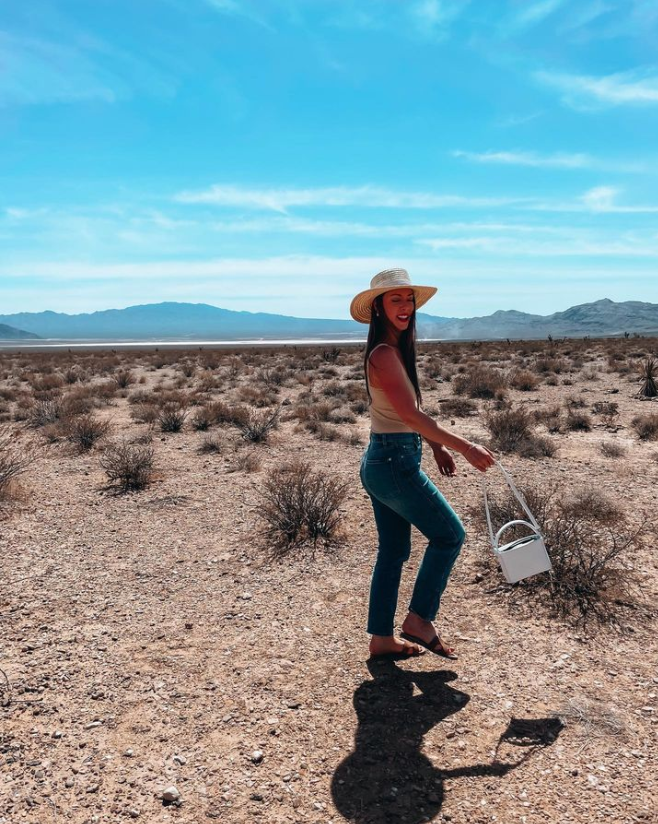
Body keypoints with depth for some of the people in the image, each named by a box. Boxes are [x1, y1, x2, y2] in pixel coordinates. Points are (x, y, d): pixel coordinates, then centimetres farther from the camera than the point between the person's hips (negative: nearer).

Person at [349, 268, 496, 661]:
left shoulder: (395, 350, 13)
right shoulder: (384, 354, -18)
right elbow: (412, 415, -23)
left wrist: (437, 447, 17)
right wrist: (464, 447, -21)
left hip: (383, 462, 10)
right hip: (394, 462, -10)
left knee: (393, 551, 15)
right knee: (449, 534, 4)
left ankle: (382, 638, 25)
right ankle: (419, 620, 14)